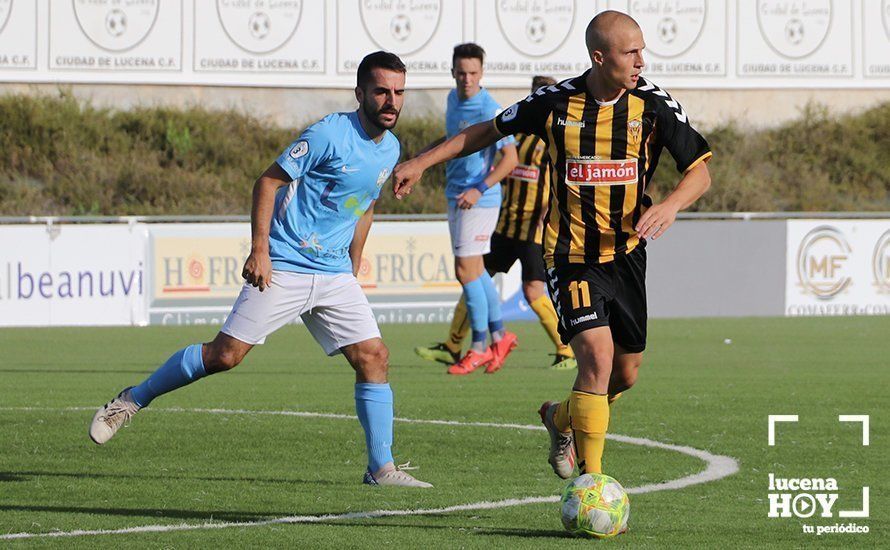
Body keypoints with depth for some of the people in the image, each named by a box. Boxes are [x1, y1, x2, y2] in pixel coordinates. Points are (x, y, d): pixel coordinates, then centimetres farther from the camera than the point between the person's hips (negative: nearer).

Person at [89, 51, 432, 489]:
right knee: (225, 354, -8)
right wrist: (259, 250, -16)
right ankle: (132, 401, 9)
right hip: (283, 268, -6)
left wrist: (353, 268, 23)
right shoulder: (330, 134, -14)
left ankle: (381, 468, 0)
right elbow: (268, 181, -10)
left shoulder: (390, 149, 9)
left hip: (335, 276, 6)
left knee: (373, 357, -6)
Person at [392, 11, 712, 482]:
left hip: (626, 253, 3)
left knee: (626, 372, 12)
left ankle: (561, 419, 44)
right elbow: (491, 130, 8)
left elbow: (700, 171, -3)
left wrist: (670, 205, -24)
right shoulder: (555, 103, -9)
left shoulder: (653, 104, -7)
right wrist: (422, 162, 4)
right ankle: (590, 478, -15)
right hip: (571, 254, -3)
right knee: (597, 355, -21)